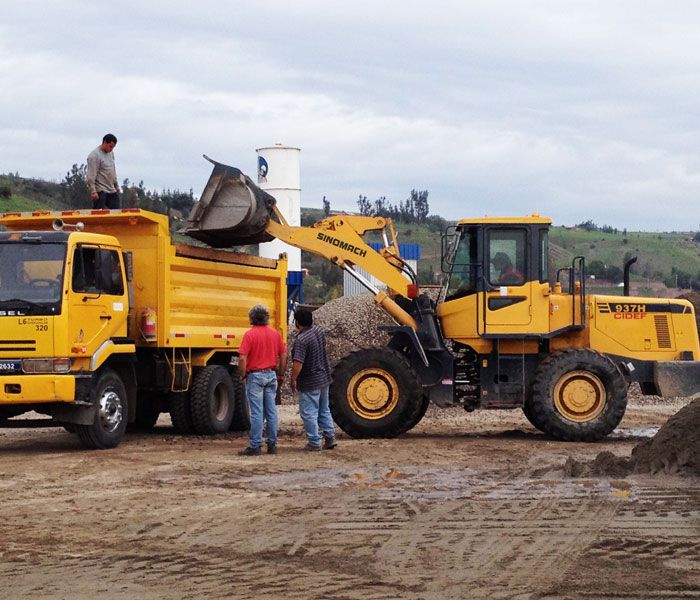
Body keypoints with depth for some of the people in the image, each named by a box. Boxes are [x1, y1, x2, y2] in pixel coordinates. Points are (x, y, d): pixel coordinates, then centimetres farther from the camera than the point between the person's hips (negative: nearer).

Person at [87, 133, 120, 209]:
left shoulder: (110, 153, 13)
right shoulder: (95, 155, -14)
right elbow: (91, 176, -18)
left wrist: (116, 185, 22)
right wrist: (93, 192, -22)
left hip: (112, 191, 8)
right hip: (100, 191, -8)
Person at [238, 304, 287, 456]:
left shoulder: (250, 334, -10)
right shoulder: (275, 333, 5)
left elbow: (242, 358, -15)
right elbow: (283, 355, 9)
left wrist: (243, 376, -4)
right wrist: (281, 375, 18)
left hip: (255, 376, -5)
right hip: (271, 375, 5)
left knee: (257, 413, -4)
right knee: (271, 411, 9)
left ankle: (255, 446, -2)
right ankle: (272, 445, 13)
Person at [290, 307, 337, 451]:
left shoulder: (301, 340, -25)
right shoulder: (318, 331, 1)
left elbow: (298, 363, -28)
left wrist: (293, 380, -17)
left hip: (309, 383, -9)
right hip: (324, 378, 9)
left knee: (309, 413, 2)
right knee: (324, 410, 19)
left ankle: (314, 442, 5)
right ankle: (330, 437, 20)